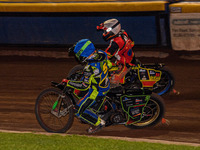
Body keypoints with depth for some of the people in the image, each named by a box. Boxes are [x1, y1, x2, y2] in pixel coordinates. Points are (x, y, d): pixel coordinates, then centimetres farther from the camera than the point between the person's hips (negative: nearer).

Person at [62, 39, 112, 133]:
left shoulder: (90, 68, -33)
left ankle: (98, 123, 11)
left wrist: (68, 83, -21)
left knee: (79, 111, 3)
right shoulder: (101, 54, -10)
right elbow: (109, 64, 9)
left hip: (96, 92, -8)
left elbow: (84, 86, -29)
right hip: (106, 86, 8)